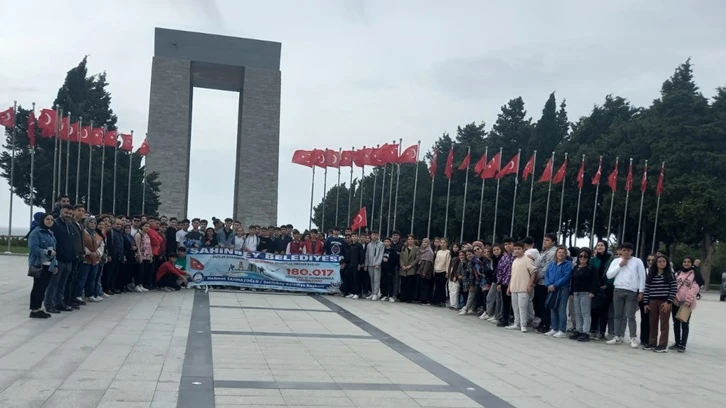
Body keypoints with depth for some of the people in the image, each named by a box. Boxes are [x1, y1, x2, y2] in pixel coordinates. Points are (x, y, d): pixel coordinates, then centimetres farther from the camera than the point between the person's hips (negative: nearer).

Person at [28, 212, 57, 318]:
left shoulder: (50, 233, 17)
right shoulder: (36, 232, -11)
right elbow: (33, 248, -21)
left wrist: (54, 264, 15)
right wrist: (48, 252, -24)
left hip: (49, 265, 8)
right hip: (39, 265, -8)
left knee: (43, 287, 10)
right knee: (37, 287, -6)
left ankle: (39, 309, 17)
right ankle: (34, 310, -1)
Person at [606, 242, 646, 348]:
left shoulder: (637, 261, 3)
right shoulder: (616, 261, 9)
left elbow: (642, 277, 2)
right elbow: (609, 275, 1)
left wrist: (641, 291, -4)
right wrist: (620, 265, -4)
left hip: (632, 292, -3)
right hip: (618, 290, 3)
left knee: (630, 316, -5)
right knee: (618, 315, 8)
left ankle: (633, 338, -1)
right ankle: (618, 337, 15)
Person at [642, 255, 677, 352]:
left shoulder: (670, 274, -1)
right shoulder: (651, 275, 9)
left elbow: (674, 289, -6)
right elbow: (647, 289, 8)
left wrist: (669, 302, -12)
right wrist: (646, 303, 4)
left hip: (665, 302, -4)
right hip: (652, 302, 4)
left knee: (664, 323, -1)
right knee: (652, 323, 8)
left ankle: (663, 345, 3)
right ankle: (652, 343, 17)